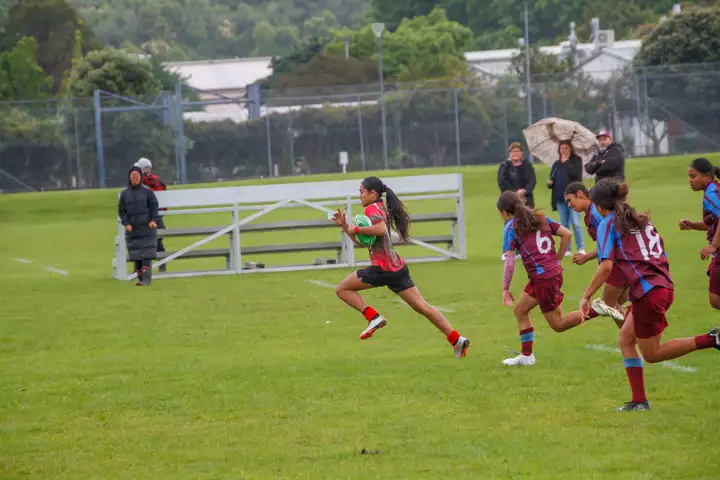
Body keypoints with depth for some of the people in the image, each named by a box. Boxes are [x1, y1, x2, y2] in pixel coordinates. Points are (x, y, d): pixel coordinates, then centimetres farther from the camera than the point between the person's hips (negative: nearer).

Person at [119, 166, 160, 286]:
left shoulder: (147, 191, 2)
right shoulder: (124, 194, 6)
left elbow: (154, 207, 2)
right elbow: (121, 211, 7)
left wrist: (153, 220, -14)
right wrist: (126, 223, -8)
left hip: (147, 228, -2)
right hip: (132, 230, 2)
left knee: (146, 255, -10)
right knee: (136, 256, 2)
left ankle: (147, 279, -13)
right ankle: (140, 279, 9)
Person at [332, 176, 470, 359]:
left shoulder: (372, 209, -5)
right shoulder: (383, 209, 23)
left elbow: (381, 229, -27)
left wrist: (356, 229, -17)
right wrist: (344, 226, 19)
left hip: (382, 268, -9)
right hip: (397, 268, 9)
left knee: (342, 289, 3)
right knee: (422, 307, 6)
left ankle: (373, 318, -9)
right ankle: (457, 339, -1)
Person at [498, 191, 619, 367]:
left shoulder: (511, 227, -5)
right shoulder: (540, 218, 13)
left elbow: (509, 261, -12)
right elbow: (567, 235, 8)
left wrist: (505, 289, -6)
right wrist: (556, 260, 15)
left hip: (543, 277, -8)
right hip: (554, 270, 8)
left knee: (558, 324, 2)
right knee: (520, 310, 19)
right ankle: (526, 356, 19)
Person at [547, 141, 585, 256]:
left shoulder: (576, 160, 4)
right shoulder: (556, 164, 18)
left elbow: (575, 173, -14)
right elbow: (552, 180, 21)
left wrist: (566, 162, -7)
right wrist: (550, 183, -2)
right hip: (560, 198, 5)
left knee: (575, 223, -11)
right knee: (564, 225, 6)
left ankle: (581, 249, -8)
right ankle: (566, 249, 9)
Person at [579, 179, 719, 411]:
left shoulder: (608, 224, -2)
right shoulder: (642, 220, 20)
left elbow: (606, 266, -13)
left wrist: (586, 296, -8)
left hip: (647, 292, -8)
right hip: (665, 286, 8)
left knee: (652, 354, 5)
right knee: (626, 339, 17)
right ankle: (639, 401, 11)